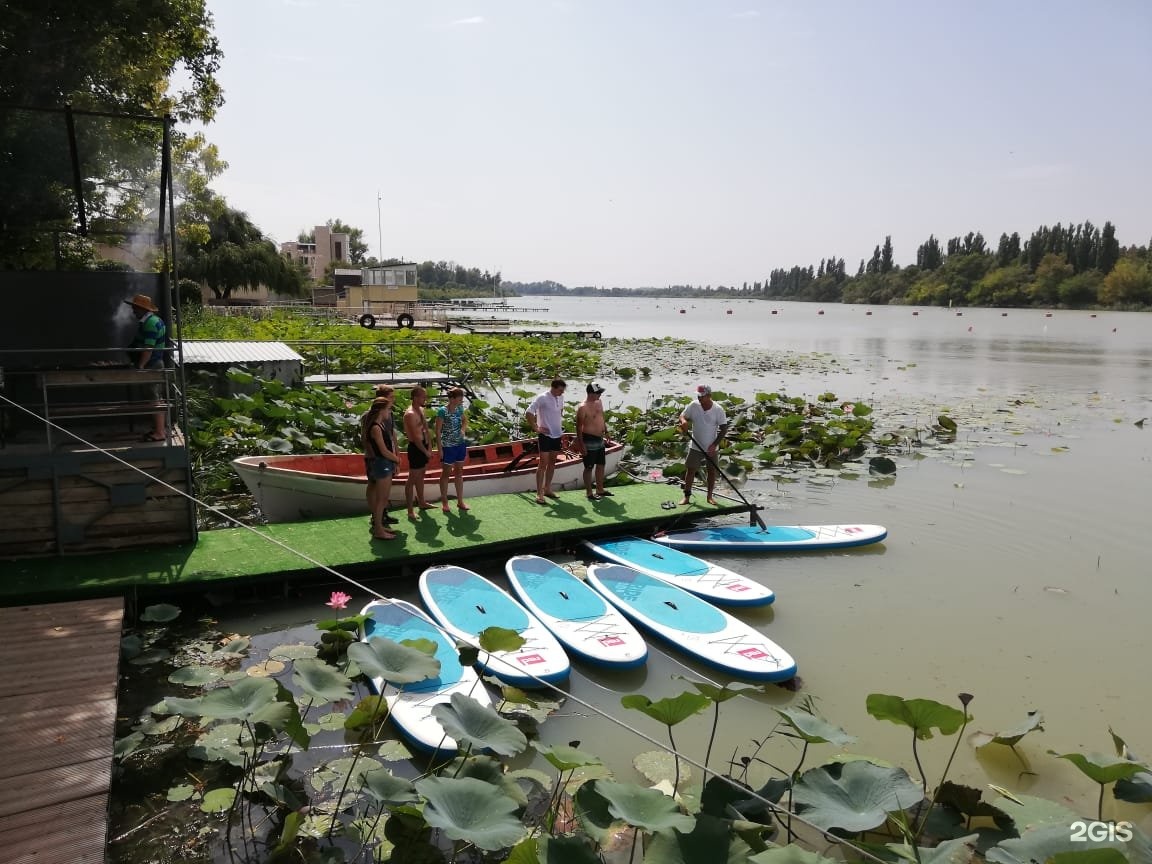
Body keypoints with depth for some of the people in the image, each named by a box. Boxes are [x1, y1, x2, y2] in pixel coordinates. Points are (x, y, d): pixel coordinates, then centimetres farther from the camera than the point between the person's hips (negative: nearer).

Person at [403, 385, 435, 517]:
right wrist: (426, 452, -16)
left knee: (420, 476, 20)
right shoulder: (410, 414, -20)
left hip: (424, 446, 9)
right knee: (412, 478, -3)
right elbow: (415, 437, -22)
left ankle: (421, 502, 34)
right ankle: (410, 510, 2)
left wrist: (429, 447, 6)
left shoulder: (421, 410, 9)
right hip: (415, 448, -9)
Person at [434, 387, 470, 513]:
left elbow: (465, 420, 20)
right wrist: (440, 449, -16)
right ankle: (444, 502, 19)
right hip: (448, 447, -6)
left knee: (459, 473, 14)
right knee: (446, 474, 7)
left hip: (460, 445, 6)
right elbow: (438, 431, -14)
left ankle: (460, 501, 23)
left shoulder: (459, 408, 0)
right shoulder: (442, 411, -17)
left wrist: (463, 429, -2)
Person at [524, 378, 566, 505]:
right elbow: (528, 414, -19)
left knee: (552, 462, 13)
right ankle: (539, 493, -4)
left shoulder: (560, 397, 5)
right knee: (543, 463, -6)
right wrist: (536, 428, -18)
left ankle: (547, 489, 24)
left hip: (557, 434, 7)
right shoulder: (542, 398, -16)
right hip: (545, 435, -7)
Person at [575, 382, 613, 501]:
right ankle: (589, 493, 11)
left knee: (601, 465, 16)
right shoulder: (583, 408, -18)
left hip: (600, 440, 9)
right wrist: (581, 444, -18)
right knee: (589, 467, 2)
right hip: (589, 441, -9)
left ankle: (600, 490, 29)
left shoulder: (598, 402, 7)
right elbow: (579, 426, -17)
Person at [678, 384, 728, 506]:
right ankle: (687, 496, 10)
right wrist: (684, 421, -26)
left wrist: (715, 444, -15)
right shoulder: (693, 406, -8)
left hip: (711, 448, -1)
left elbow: (723, 428, -8)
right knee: (690, 470, 2)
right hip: (695, 447, 1)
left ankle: (710, 496, 25)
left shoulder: (718, 410, -12)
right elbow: (682, 416, 1)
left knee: (712, 471, 10)